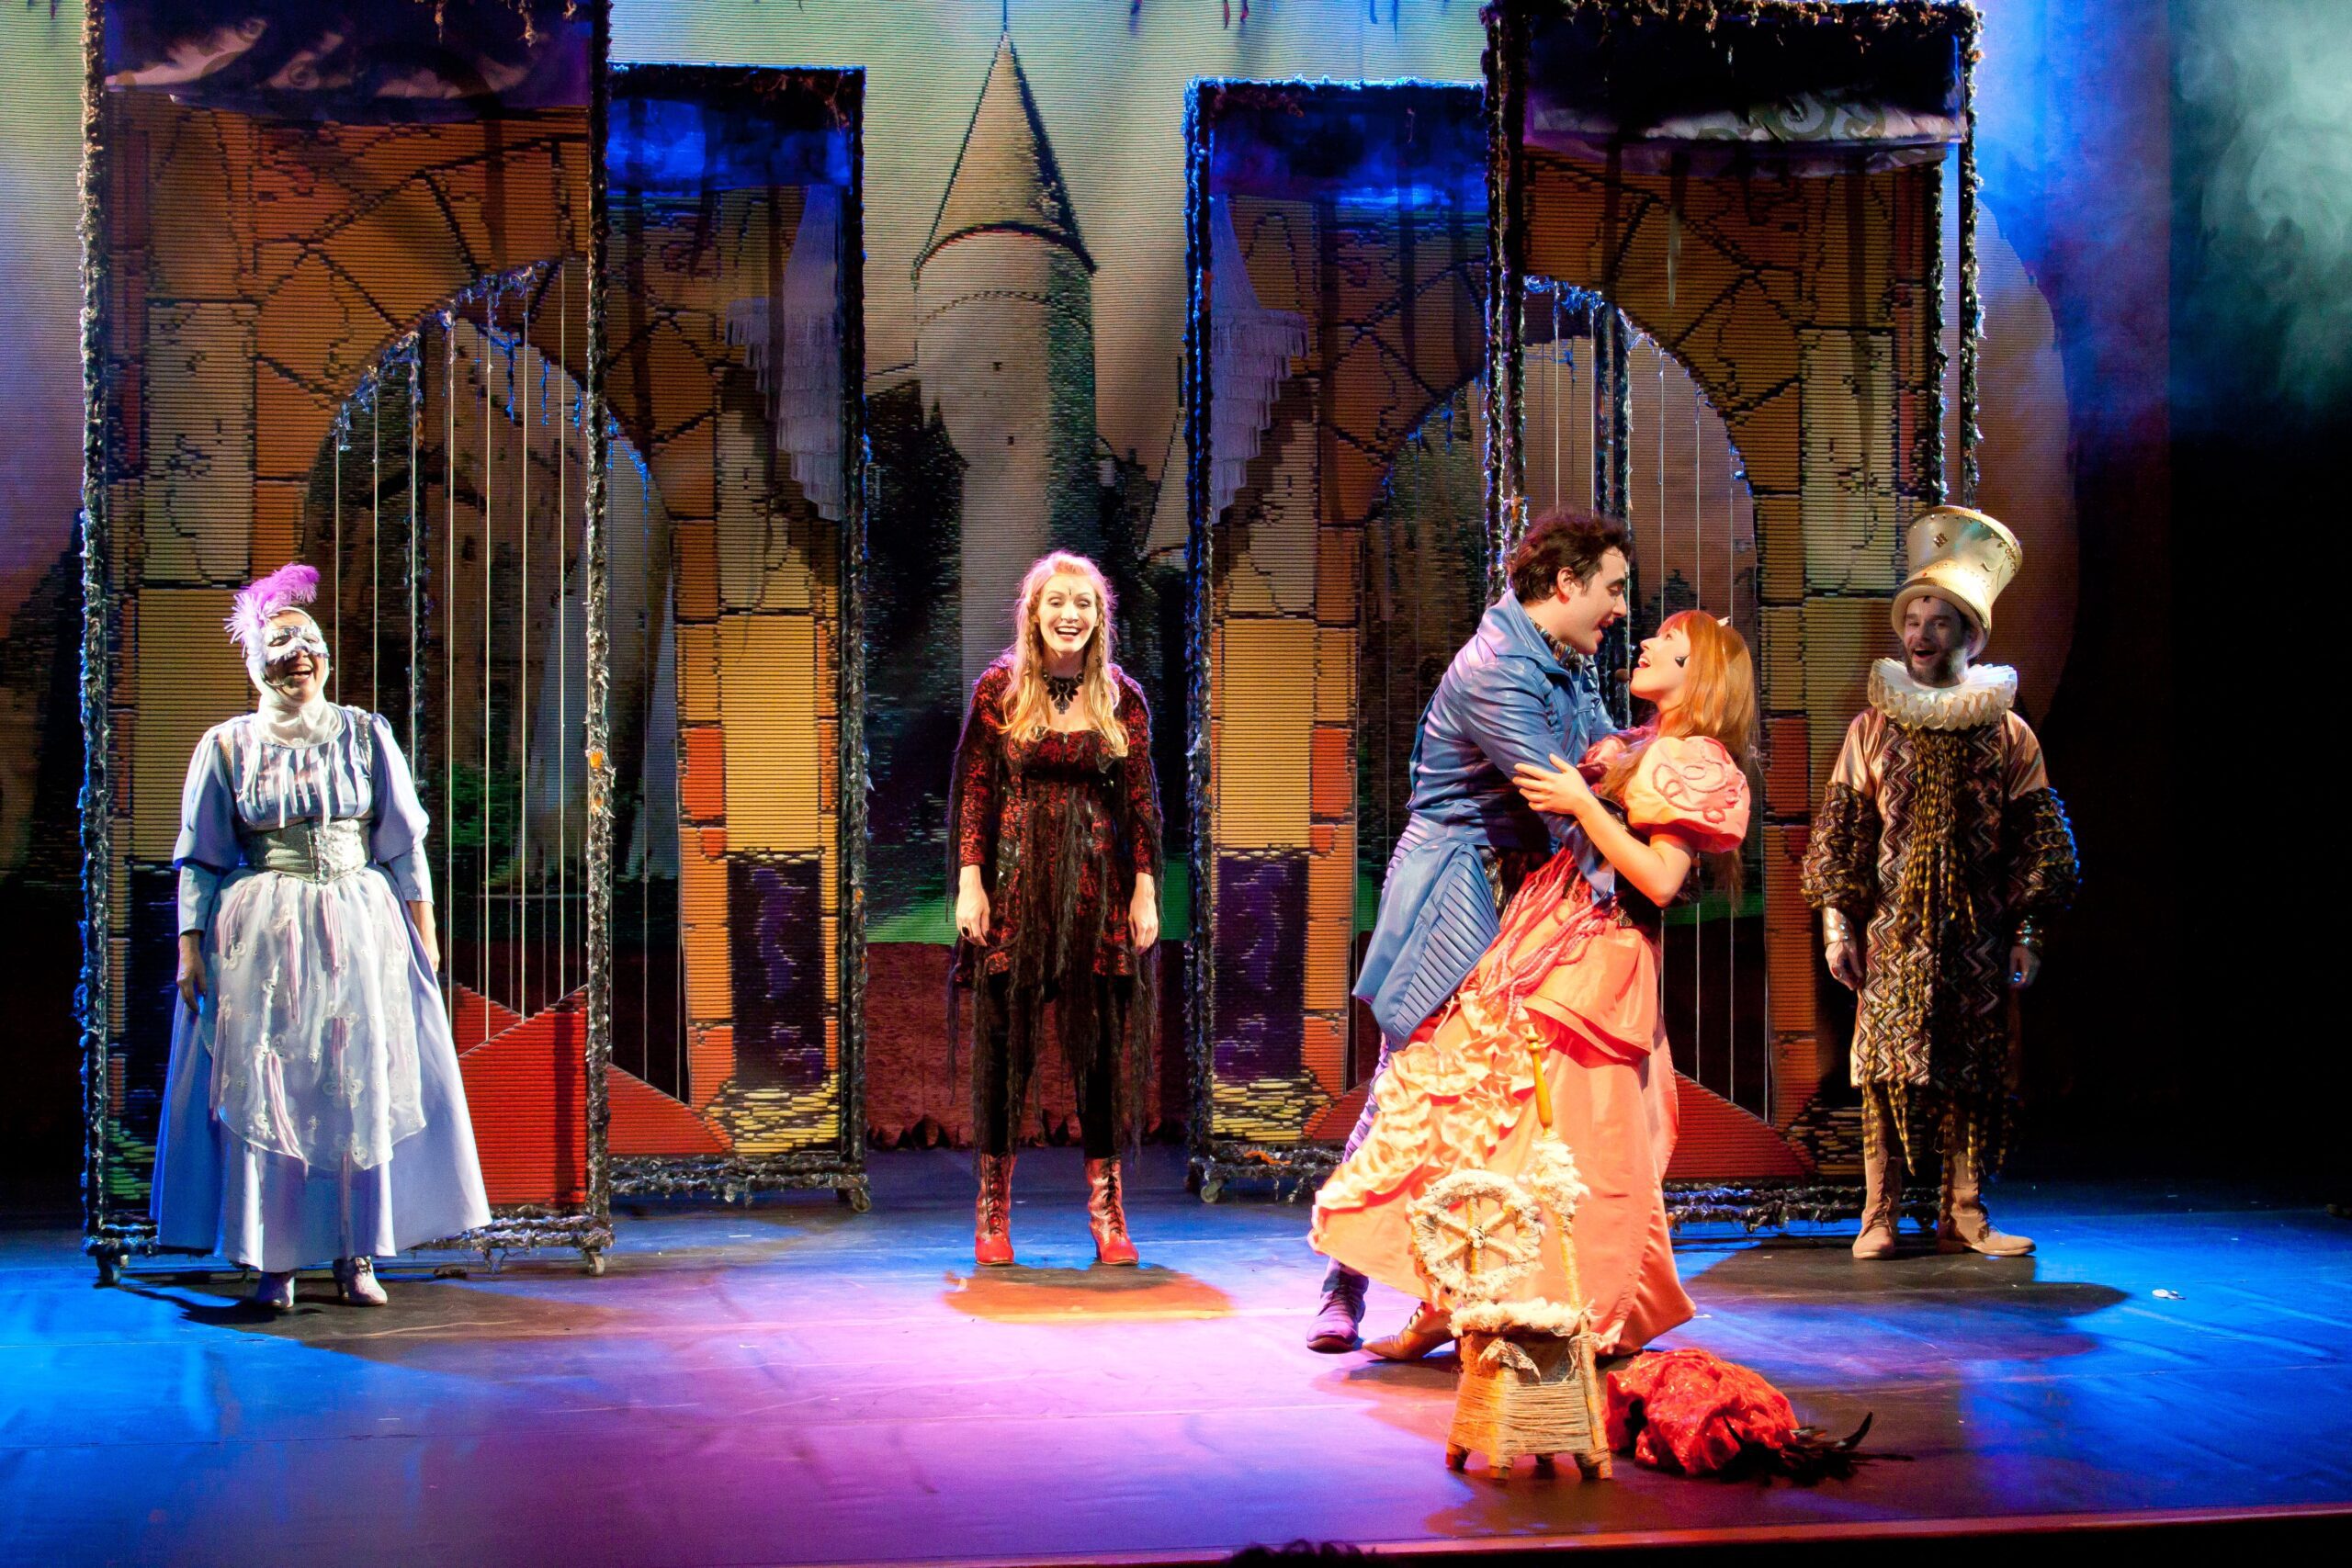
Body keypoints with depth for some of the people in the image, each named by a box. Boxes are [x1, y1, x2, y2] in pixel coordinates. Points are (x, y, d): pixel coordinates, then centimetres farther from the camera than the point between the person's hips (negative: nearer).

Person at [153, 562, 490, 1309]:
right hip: (260, 939, -1)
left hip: (360, 931, 1)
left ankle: (356, 1255, 7)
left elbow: (404, 847, 7)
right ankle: (275, 1261, 4)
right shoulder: (226, 746, 4)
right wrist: (191, 948, -3)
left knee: (362, 1089, 0)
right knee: (263, 1093, -2)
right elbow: (200, 861, 5)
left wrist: (424, 936, 2)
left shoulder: (365, 735, 7)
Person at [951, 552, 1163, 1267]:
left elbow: (1143, 799, 6)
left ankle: (1106, 1209, 7)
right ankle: (993, 1208, 12)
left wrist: (1146, 890, 0)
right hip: (1015, 879, -1)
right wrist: (969, 880, -6)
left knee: (1103, 1042, 1)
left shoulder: (1121, 697, 5)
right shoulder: (998, 689, 2)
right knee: (1005, 1040, 3)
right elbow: (971, 789, 1)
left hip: (1098, 882, 1)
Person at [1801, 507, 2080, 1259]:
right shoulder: (1872, 728, 5)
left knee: (1974, 1070, 3)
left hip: (1977, 933, 1)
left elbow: (2039, 839, 7)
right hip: (1893, 929, -1)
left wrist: (2027, 930, 1)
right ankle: (1879, 1216, 2)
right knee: (1887, 1066, -4)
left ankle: (1965, 1215, 10)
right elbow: (1838, 830, 4)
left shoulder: (2008, 733, 5)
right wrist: (1837, 923, -3)